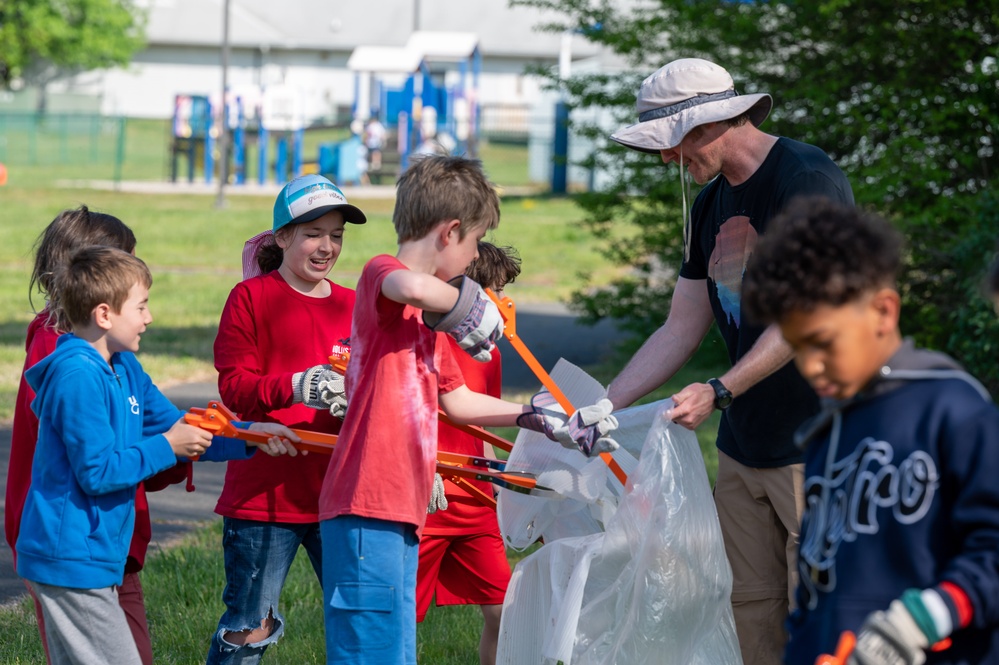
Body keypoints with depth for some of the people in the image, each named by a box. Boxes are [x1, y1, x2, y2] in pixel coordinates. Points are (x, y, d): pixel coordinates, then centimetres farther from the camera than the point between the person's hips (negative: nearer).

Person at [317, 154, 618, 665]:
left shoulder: (430, 314, 22)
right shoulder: (380, 274, -7)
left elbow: (457, 401, 31)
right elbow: (413, 287, -33)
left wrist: (550, 420, 33)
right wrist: (468, 302, -13)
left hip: (401, 511, 10)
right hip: (368, 507, -10)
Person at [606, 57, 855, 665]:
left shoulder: (808, 178, -12)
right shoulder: (710, 205, 15)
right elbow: (682, 330, 16)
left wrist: (719, 392, -25)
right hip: (744, 448, 8)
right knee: (751, 608, 7)